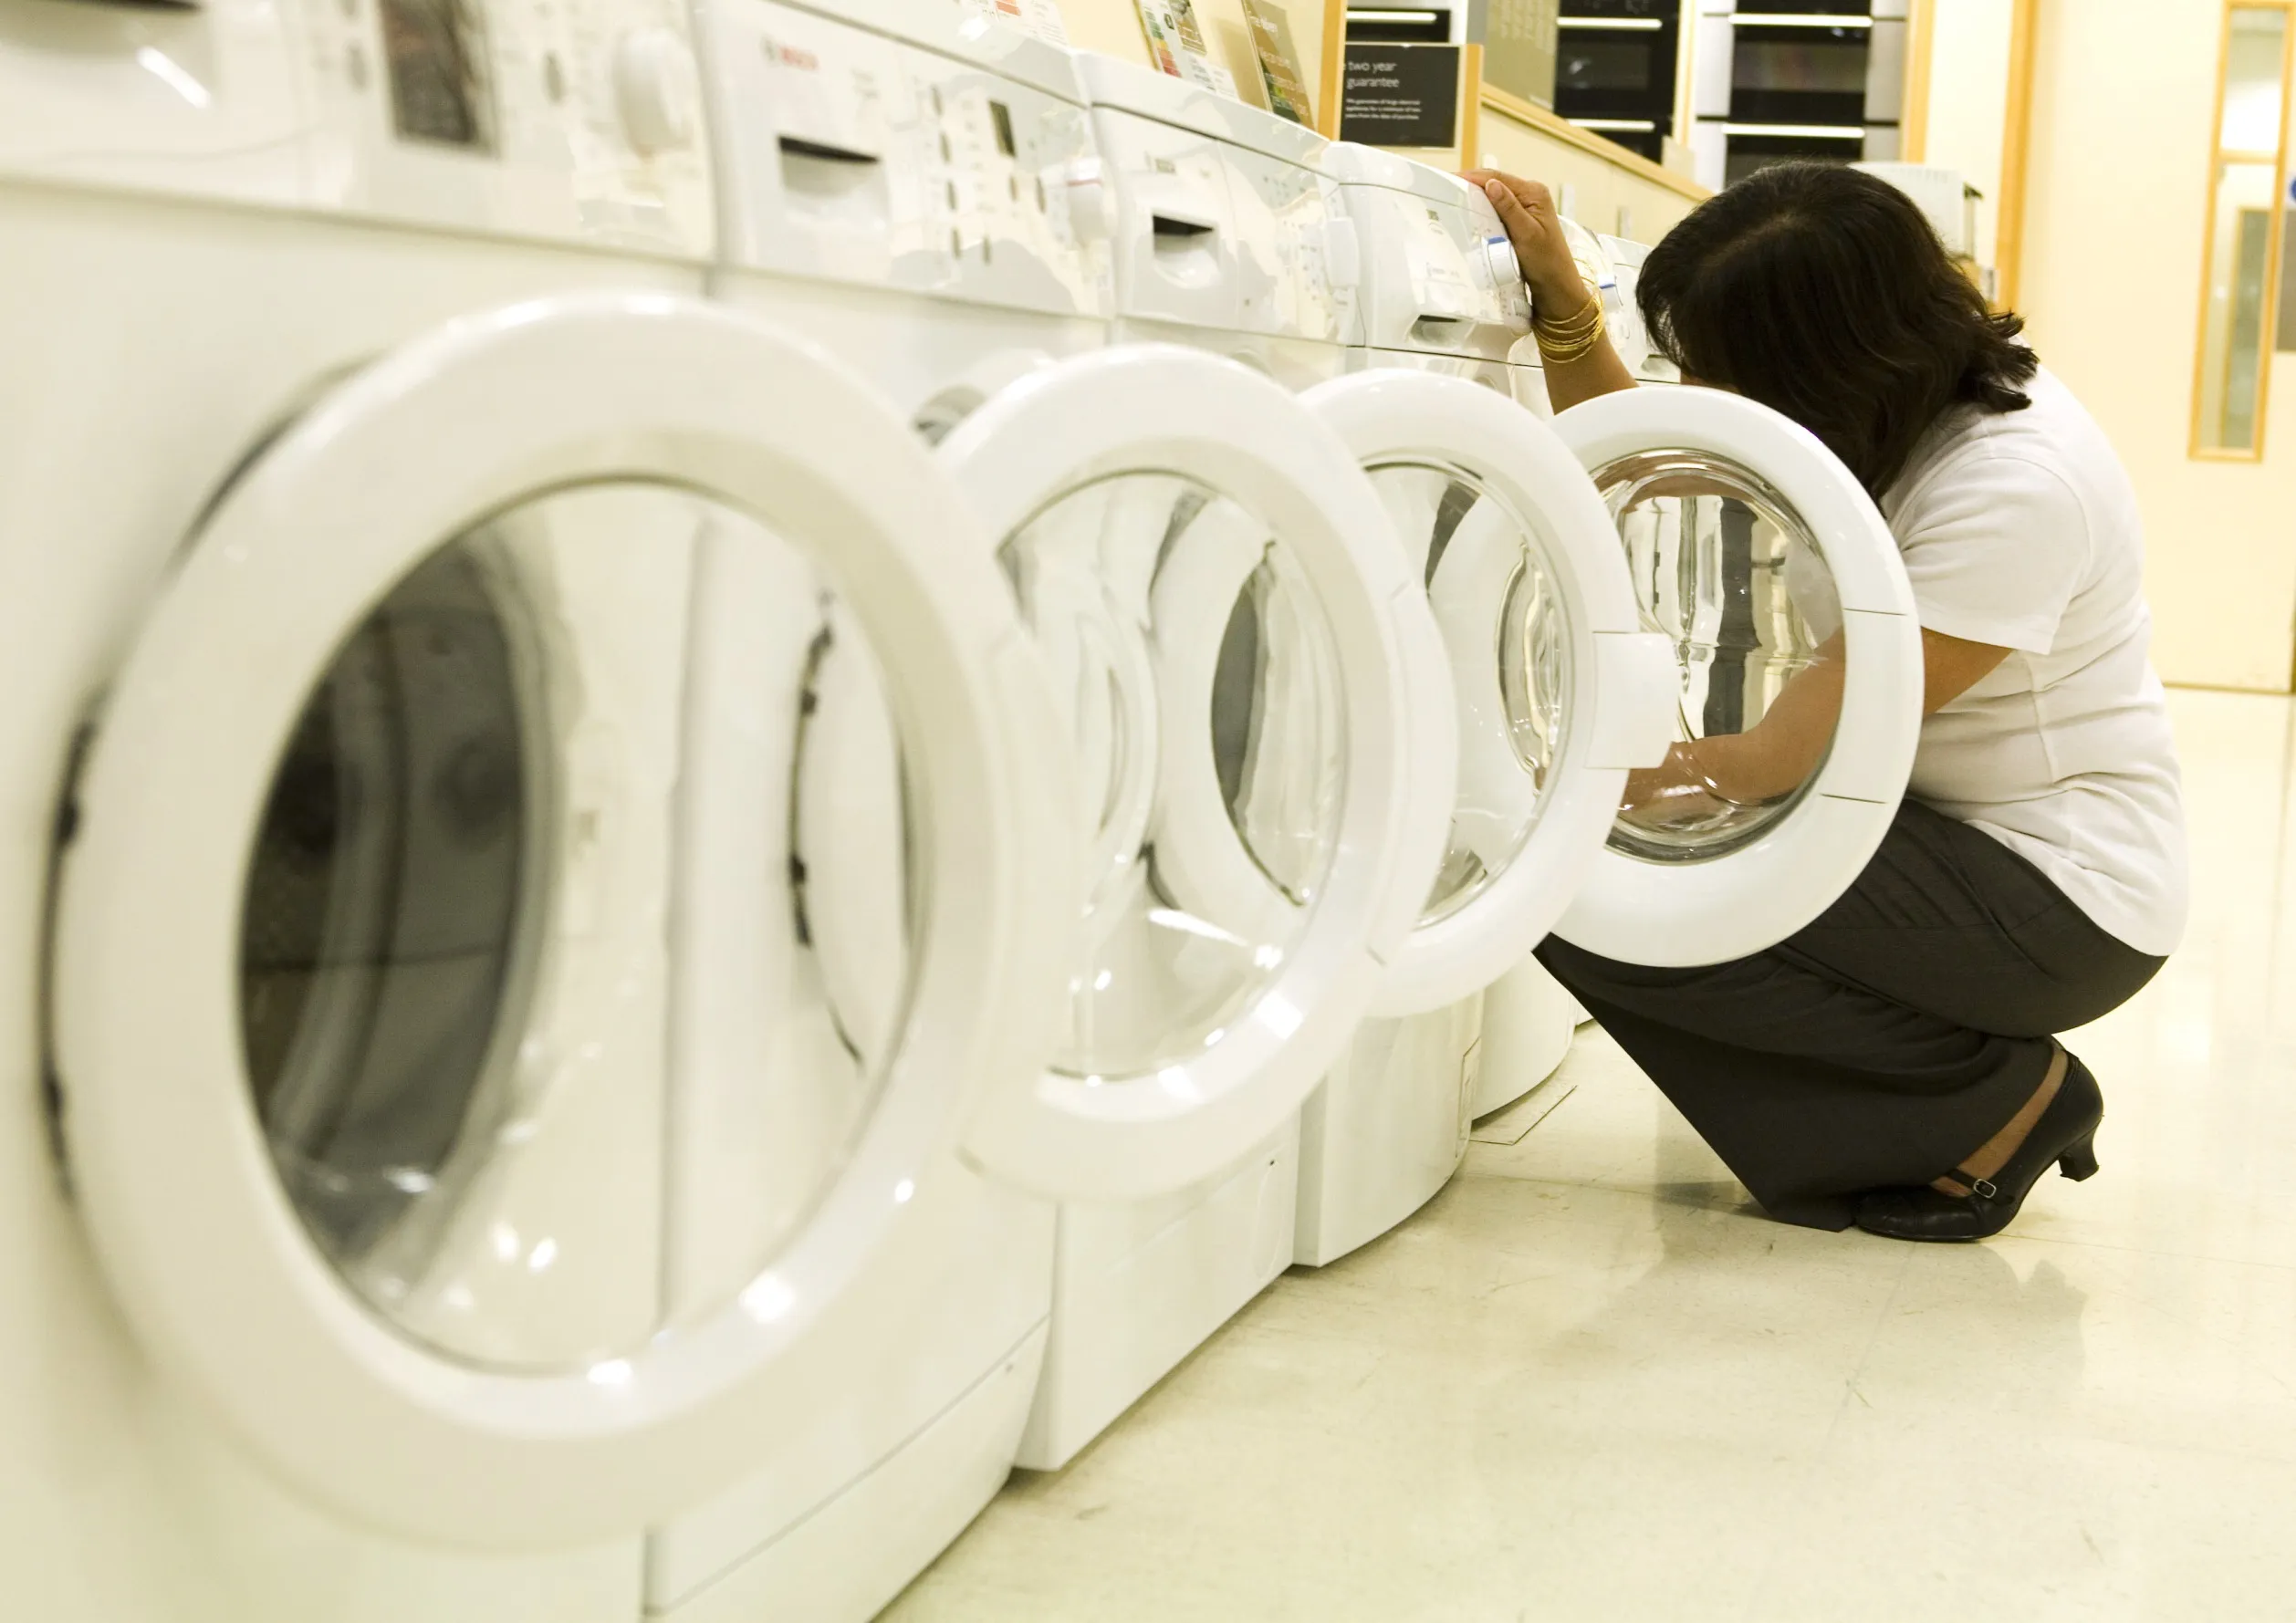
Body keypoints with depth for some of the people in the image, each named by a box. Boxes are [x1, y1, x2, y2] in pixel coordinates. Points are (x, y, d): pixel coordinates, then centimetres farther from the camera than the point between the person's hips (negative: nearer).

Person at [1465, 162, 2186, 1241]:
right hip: (1945, 833, 9)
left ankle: (1999, 1102, -6)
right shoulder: (1883, 410, 0)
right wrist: (1558, 295, -2)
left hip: (2055, 899, -9)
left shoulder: (2014, 485, -26)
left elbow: (1787, 758, -24)